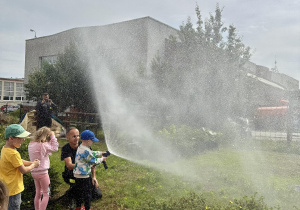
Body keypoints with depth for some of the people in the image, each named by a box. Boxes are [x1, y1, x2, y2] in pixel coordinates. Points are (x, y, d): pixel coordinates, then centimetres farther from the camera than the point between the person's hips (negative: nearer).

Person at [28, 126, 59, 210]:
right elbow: (55, 148, -12)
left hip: (34, 172, 8)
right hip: (42, 172, -8)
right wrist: (53, 136, -9)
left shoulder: (31, 144, 3)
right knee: (46, 194, 5)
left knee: (38, 193, 20)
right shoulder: (42, 145, -22)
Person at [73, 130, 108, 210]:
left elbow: (92, 153, 19)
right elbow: (94, 161, -15)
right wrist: (102, 159, 0)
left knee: (80, 192, 22)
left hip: (78, 175, 10)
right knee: (87, 193, 5)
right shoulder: (85, 151, -25)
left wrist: (101, 153, 17)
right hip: (83, 176, -10)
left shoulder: (81, 147, 6)